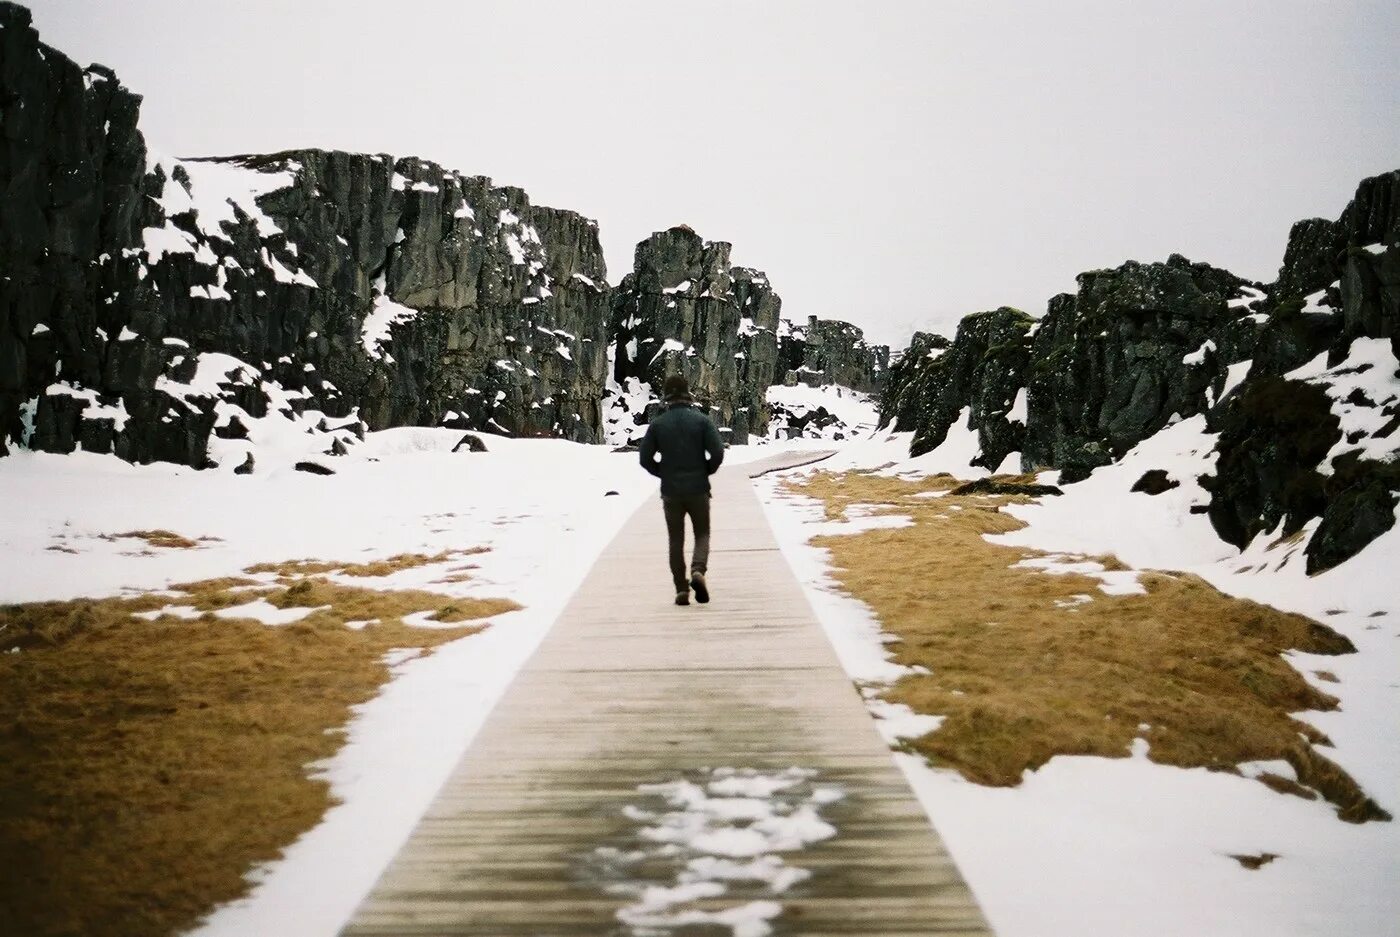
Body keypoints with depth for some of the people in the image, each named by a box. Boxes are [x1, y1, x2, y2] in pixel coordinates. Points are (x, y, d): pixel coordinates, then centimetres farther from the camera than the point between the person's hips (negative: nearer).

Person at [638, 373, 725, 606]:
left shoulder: (658, 424, -2)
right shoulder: (701, 420, -5)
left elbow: (645, 458, -3)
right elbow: (718, 453, -10)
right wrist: (706, 472, 7)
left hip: (671, 491, 1)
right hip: (698, 489, -1)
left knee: (676, 540, 10)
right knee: (702, 534, 12)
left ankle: (681, 589, 5)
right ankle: (698, 570, -15)